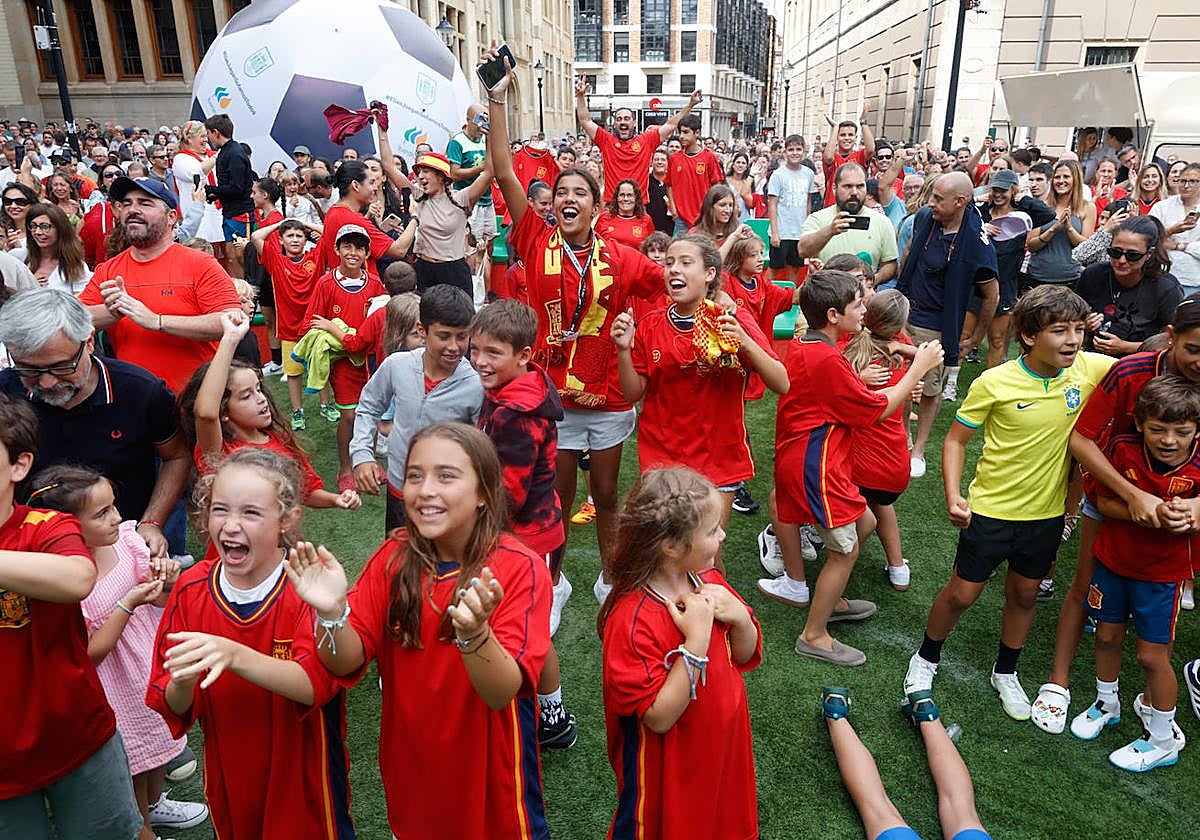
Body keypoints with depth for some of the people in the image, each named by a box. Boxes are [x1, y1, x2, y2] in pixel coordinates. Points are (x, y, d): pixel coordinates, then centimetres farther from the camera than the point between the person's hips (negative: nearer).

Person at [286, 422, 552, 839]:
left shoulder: (520, 569, -20)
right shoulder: (395, 556, -8)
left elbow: (502, 692, -27)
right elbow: (347, 664, -12)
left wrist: (473, 631, -47)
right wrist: (332, 613, -33)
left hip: (487, 767, -3)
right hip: (409, 763, 4)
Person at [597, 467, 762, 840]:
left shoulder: (710, 581, -7)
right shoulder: (632, 619, -30)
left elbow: (746, 657, 4)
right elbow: (659, 717, -28)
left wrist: (740, 617, -18)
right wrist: (697, 639, -34)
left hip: (723, 749, 7)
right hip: (667, 771, -6)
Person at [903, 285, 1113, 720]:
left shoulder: (1090, 369, -10)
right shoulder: (994, 383, -20)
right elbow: (956, 439, -11)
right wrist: (953, 494, -22)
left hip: (1046, 512, 4)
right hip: (990, 509, -3)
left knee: (1024, 595, 20)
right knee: (962, 594, 8)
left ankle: (1005, 673, 42)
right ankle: (926, 659, 34)